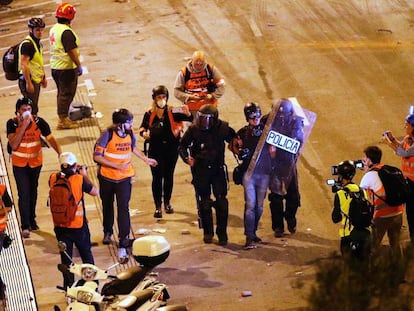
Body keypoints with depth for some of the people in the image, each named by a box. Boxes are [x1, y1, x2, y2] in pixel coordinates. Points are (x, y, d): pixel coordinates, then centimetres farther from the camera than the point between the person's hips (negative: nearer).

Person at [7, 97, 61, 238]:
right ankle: (25, 226, -7)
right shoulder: (12, 124, -17)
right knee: (23, 194, -9)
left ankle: (32, 220, 36)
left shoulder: (39, 122, -16)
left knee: (33, 192, 17)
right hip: (19, 164, -2)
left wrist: (60, 153, -35)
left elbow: (50, 139, -19)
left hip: (36, 162, 2)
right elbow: (13, 145, -26)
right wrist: (23, 126, -31)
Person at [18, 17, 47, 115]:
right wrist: (28, 83, -26)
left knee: (34, 108, 14)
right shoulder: (27, 44, -18)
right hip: (29, 80, -10)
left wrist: (43, 77, 23)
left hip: (37, 80, 10)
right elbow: (23, 65, -23)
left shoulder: (38, 43, 13)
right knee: (32, 108, -9)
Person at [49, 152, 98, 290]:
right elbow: (95, 192, -3)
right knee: (86, 254, 18)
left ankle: (69, 287, 17)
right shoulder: (79, 180, -17)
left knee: (66, 258, 12)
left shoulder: (53, 179, -9)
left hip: (60, 227, 2)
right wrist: (84, 175, 5)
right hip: (78, 226, -2)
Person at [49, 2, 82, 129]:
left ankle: (63, 118, 25)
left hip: (55, 67, 10)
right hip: (67, 68, -10)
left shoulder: (54, 29, 10)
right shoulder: (66, 32, -21)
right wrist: (79, 65, -15)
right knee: (66, 94, -2)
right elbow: (72, 51, -23)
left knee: (62, 93, 18)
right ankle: (63, 120, 1)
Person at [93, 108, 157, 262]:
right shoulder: (108, 135, -18)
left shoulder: (130, 134, -5)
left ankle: (123, 245, -11)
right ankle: (108, 232, 47)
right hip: (107, 177, -1)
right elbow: (97, 156, -18)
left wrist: (146, 159, 23)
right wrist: (117, 166, -23)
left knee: (123, 208, -10)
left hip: (124, 178, 1)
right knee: (107, 206, 19)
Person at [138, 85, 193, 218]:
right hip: (155, 149, -1)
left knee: (169, 176, 13)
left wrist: (187, 113, -35)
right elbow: (143, 127, 8)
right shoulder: (150, 114, -4)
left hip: (171, 148, 1)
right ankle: (158, 206, 5)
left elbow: (190, 119, -12)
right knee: (157, 177, -1)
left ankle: (167, 202, 30)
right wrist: (143, 133, -15)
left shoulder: (172, 112, -7)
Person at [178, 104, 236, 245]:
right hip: (201, 170, 0)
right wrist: (187, 158, -11)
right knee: (204, 202, 5)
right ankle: (208, 232, 17)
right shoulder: (194, 129, -7)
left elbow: (234, 140, 13)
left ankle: (222, 233, 1)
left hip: (218, 169, 0)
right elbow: (182, 146, 5)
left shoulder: (222, 128, -6)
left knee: (221, 201, -6)